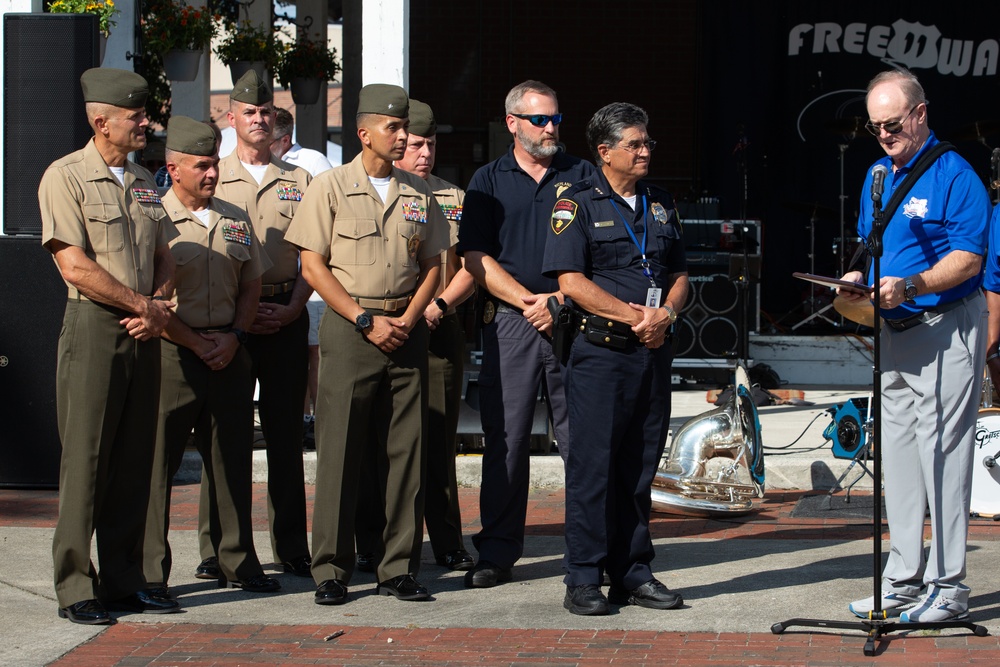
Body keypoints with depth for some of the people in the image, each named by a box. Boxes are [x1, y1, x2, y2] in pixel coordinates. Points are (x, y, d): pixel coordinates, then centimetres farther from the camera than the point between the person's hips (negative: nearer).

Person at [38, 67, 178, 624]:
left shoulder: (145, 182, 16)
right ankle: (75, 588, 1)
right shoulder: (66, 177, -6)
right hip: (94, 328, -6)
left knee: (134, 461, 8)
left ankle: (123, 580, 14)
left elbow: (164, 258, 18)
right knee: (85, 459, -4)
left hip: (144, 333, 7)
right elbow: (76, 267, -13)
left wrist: (157, 310, -2)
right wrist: (145, 304, -9)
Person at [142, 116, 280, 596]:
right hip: (173, 354, -5)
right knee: (156, 462, -3)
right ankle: (149, 571, 2)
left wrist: (233, 338, 0)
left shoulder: (235, 220, 12)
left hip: (229, 354, 5)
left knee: (231, 459, 9)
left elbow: (251, 285, 16)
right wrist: (197, 343, -10)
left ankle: (237, 562, 18)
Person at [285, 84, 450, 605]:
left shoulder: (419, 195, 11)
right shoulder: (331, 188, 0)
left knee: (405, 453, 2)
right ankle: (330, 571, 3)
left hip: (406, 330, 4)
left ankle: (399, 569, 8)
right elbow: (313, 266, -4)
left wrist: (407, 320, -3)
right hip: (349, 330, -3)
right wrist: (366, 321, -10)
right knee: (340, 452, -3)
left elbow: (432, 265, 14)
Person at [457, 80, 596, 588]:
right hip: (509, 323, 0)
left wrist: (560, 301, -8)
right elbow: (476, 259, 2)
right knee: (505, 438, 1)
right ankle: (497, 552, 8)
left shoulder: (582, 176, 10)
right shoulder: (488, 181, 10)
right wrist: (528, 301, -8)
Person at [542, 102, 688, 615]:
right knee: (592, 464, -5)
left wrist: (665, 313, -4)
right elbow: (571, 281, -10)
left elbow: (679, 275, 17)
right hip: (600, 351, -6)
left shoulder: (660, 205, 17)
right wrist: (634, 315, -13)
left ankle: (633, 573, 15)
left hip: (653, 352, 6)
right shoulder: (577, 204, -2)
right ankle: (584, 579, 0)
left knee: (640, 466, 8)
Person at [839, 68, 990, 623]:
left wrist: (910, 286, -28)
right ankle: (903, 581, 17)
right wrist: (858, 278, 0)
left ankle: (948, 586, -2)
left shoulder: (953, 175, -10)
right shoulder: (876, 176, 14)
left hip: (945, 330, -8)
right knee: (897, 458, 10)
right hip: (894, 330, 8)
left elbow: (968, 259, -16)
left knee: (942, 455, -7)